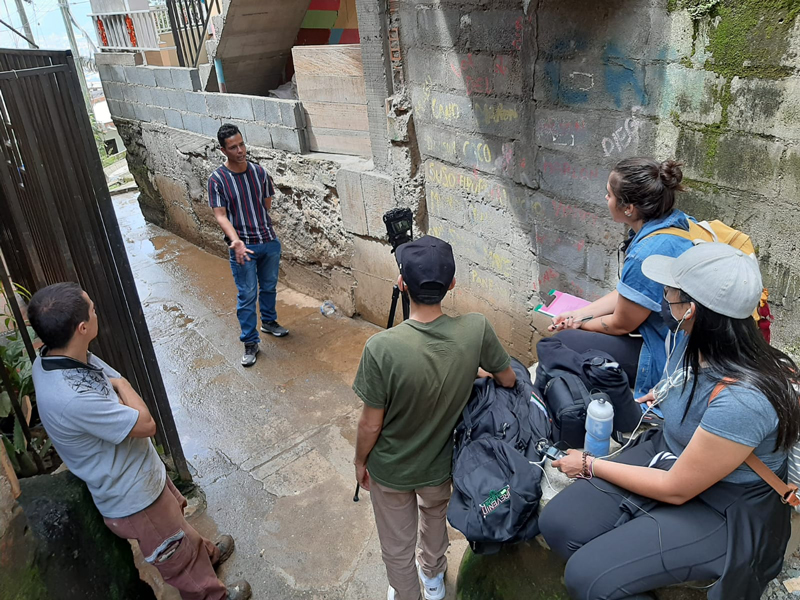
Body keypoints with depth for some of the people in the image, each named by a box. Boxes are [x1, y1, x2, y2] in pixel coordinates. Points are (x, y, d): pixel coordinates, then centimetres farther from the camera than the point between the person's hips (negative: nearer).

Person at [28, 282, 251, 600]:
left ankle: (206, 553, 61)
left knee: (177, 516, 34)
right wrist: (122, 386, -14)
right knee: (178, 557, 18)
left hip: (143, 469, 9)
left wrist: (118, 396, -12)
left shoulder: (54, 357, -12)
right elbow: (145, 424, -28)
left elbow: (116, 384, 4)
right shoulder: (72, 399, -41)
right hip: (134, 498, -8)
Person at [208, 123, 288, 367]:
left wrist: (263, 229, 15)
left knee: (269, 287, 20)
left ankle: (268, 322, 44)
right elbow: (220, 216, -15)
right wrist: (235, 241, -30)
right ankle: (250, 343, 13)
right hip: (243, 247, -4)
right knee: (247, 296, 2)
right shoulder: (217, 179, -12)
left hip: (269, 242, 4)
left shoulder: (259, 171, 0)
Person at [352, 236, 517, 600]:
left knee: (397, 547, 24)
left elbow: (371, 424, -21)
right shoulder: (476, 330, -25)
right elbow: (508, 380, -6)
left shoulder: (382, 348, -34)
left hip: (390, 470, -3)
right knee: (435, 516, 36)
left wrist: (360, 462, -1)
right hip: (440, 463, 4)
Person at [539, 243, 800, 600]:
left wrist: (590, 466, -13)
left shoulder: (741, 401, -36)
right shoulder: (696, 342, -12)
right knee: (557, 523, -7)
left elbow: (676, 490, -23)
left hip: (722, 515, -7)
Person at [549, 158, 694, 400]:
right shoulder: (677, 221, -1)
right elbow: (627, 293, 9)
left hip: (665, 361, -10)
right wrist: (579, 314, 7)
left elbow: (621, 325, -15)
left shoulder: (648, 254, -32)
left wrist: (580, 324, 4)